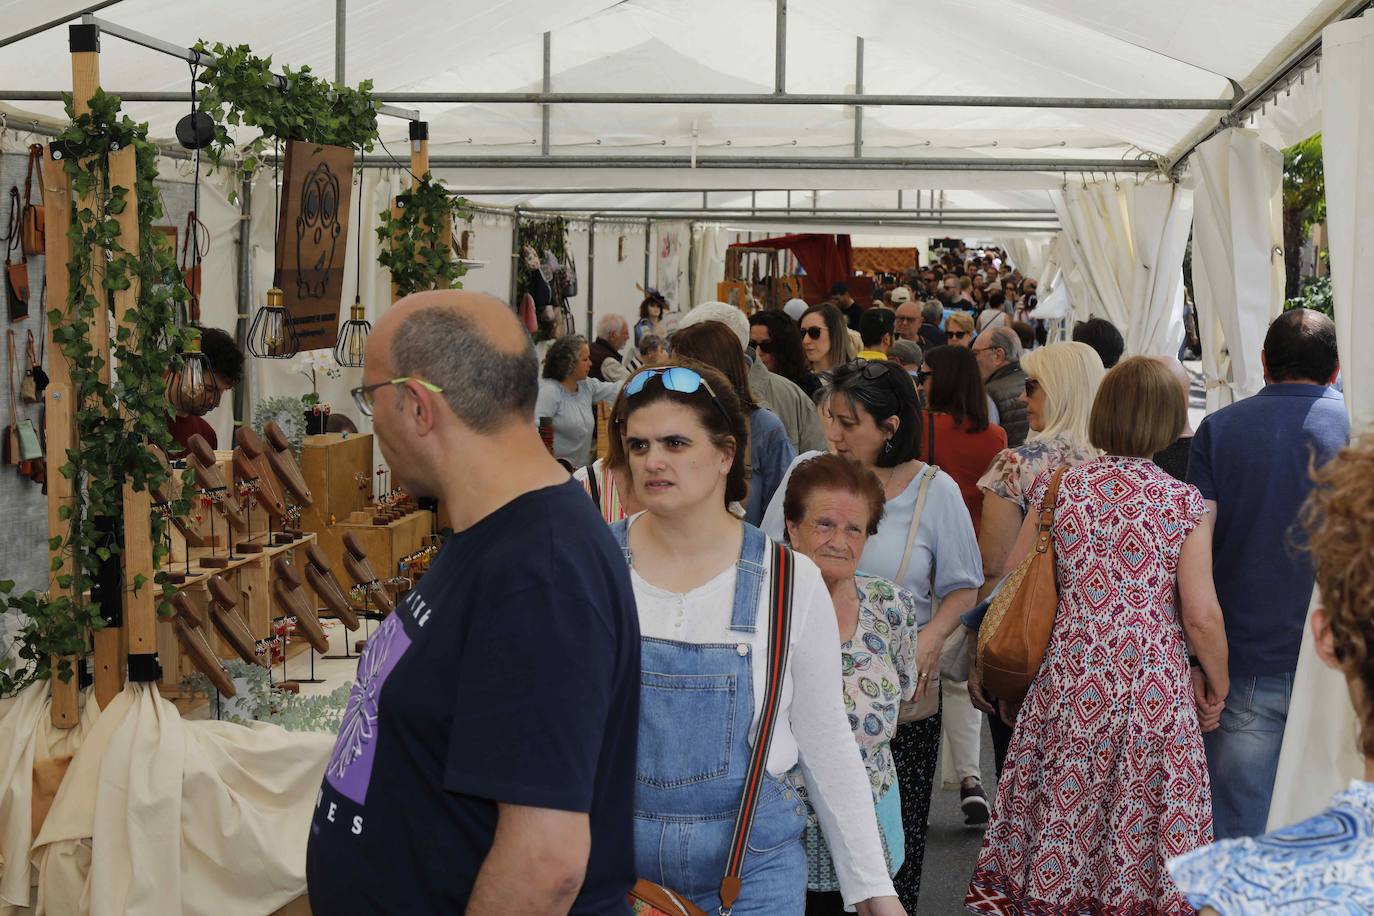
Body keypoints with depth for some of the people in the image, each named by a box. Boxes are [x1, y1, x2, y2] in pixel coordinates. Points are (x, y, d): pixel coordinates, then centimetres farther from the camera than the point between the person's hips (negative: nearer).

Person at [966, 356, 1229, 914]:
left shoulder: (1059, 489, 0)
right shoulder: (1184, 503, -6)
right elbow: (1201, 616, -8)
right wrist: (1217, 687, 9)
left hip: (1066, 690, 2)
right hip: (1152, 695, -2)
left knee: (1058, 824, 11)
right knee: (1140, 829, 8)